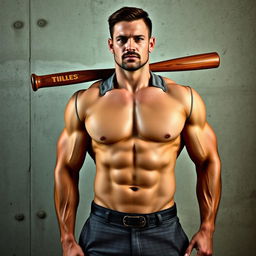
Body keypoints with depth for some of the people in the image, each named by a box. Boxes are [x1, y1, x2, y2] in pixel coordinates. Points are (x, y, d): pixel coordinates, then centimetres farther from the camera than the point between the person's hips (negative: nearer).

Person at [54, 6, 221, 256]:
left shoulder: (183, 99, -2)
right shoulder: (83, 102, -2)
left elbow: (208, 162, 4)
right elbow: (66, 170, 2)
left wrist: (207, 229, 1)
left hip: (164, 230, 1)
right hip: (104, 230, 0)